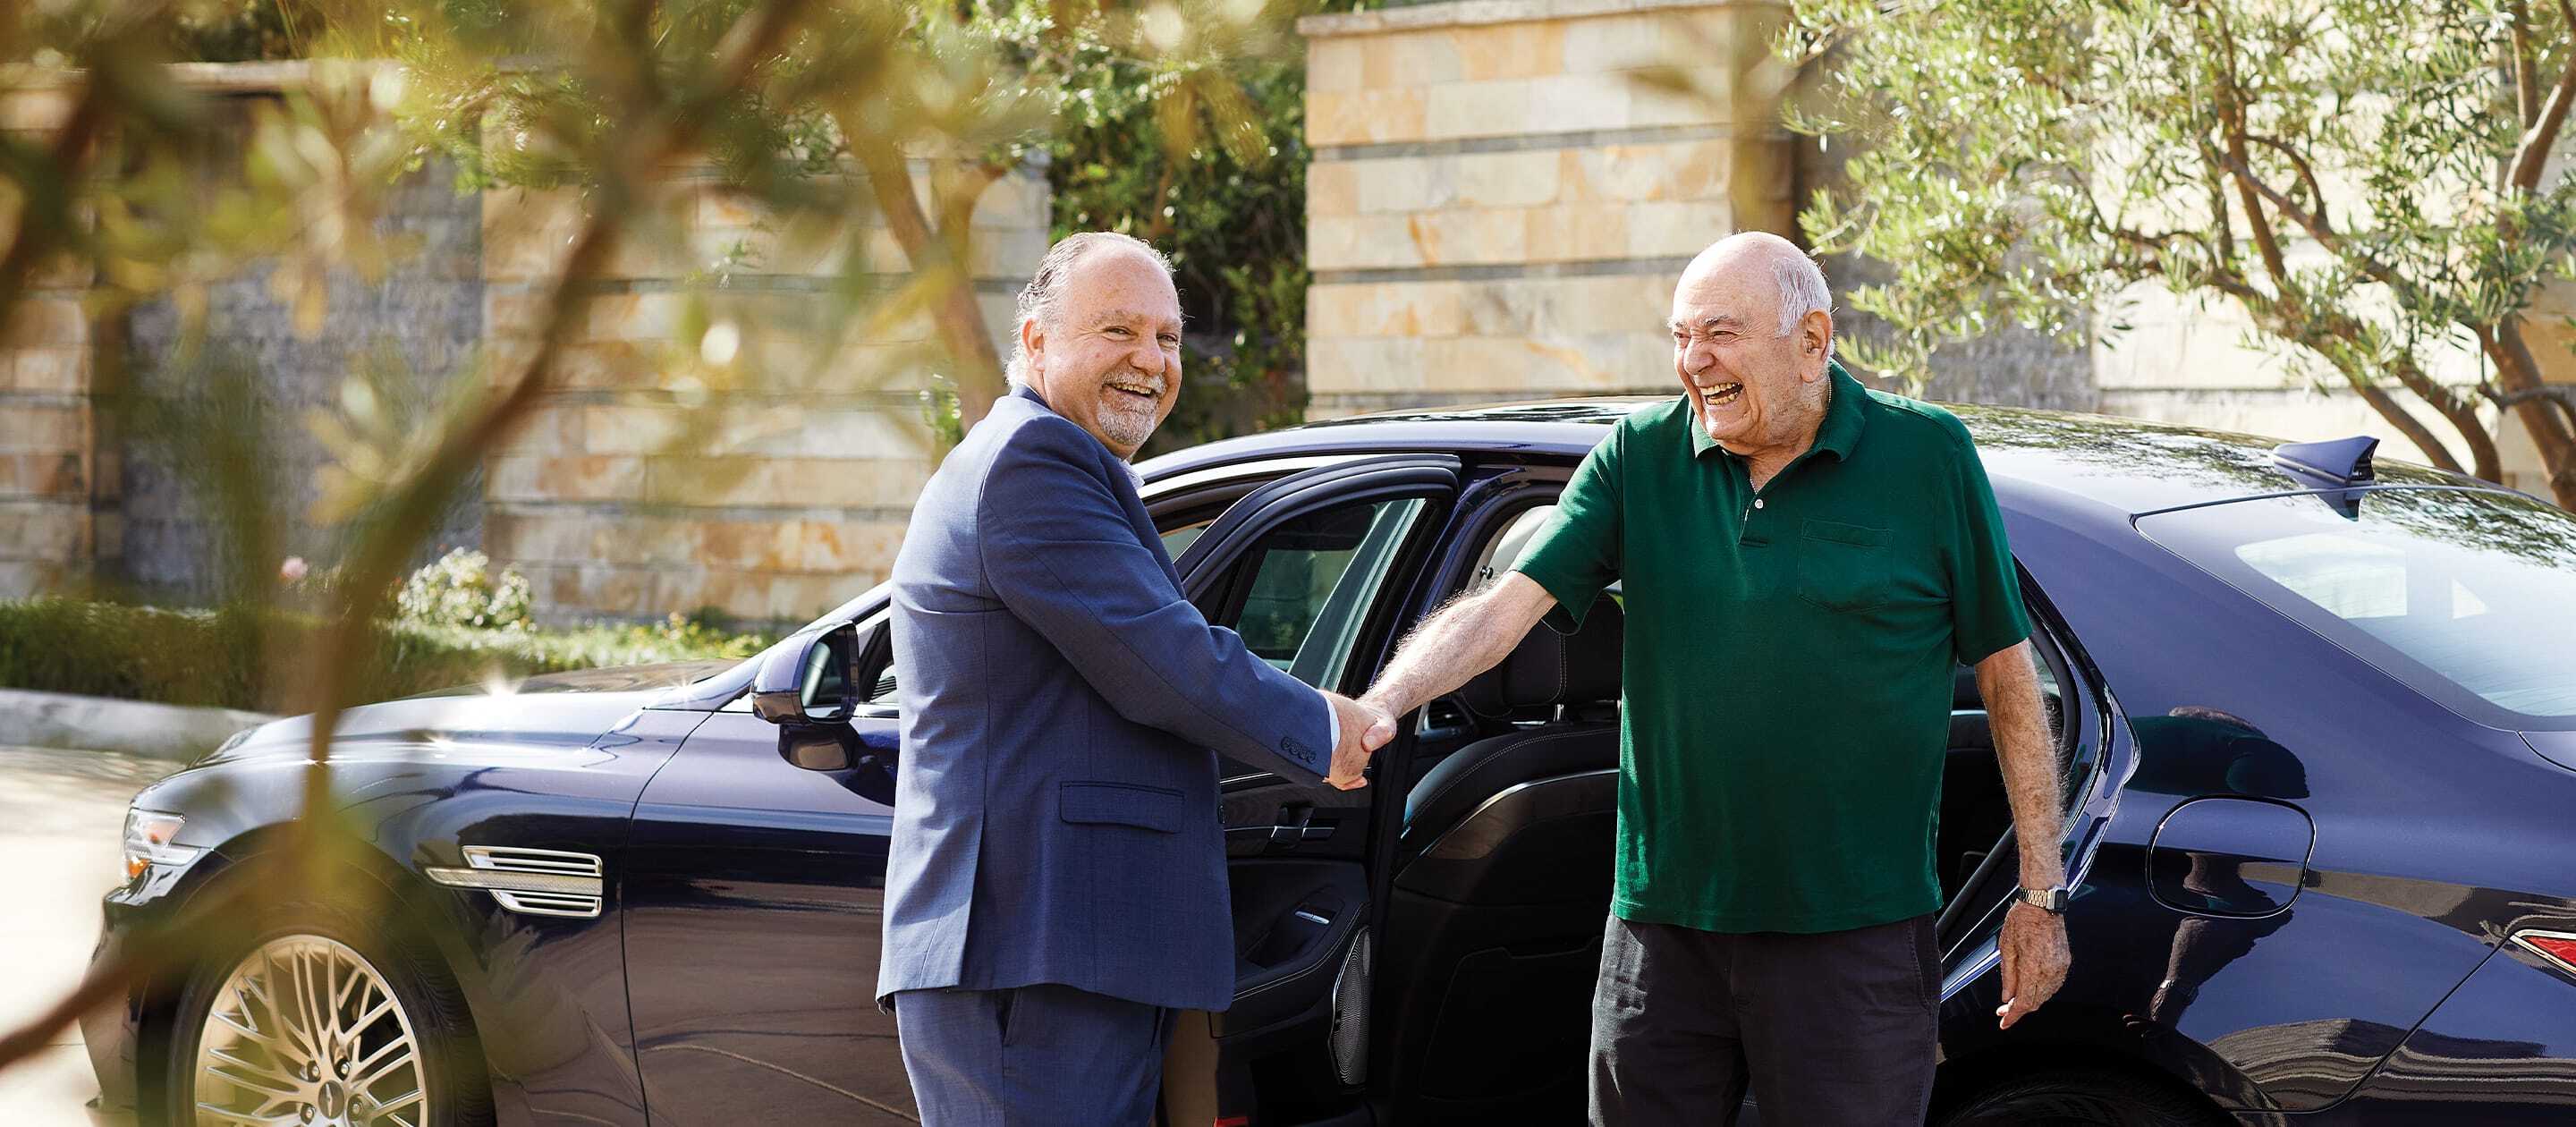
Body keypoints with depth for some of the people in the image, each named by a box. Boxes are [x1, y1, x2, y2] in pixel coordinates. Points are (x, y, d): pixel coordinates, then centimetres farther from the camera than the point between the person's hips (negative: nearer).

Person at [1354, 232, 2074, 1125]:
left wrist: (2041, 892, 1)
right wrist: (1377, 709, -23)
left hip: (1856, 939, -2)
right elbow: (1501, 610, -5)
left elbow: (2006, 674, 2)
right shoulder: (1640, 461, 4)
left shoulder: (1927, 457, -2)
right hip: (1663, 930, 3)